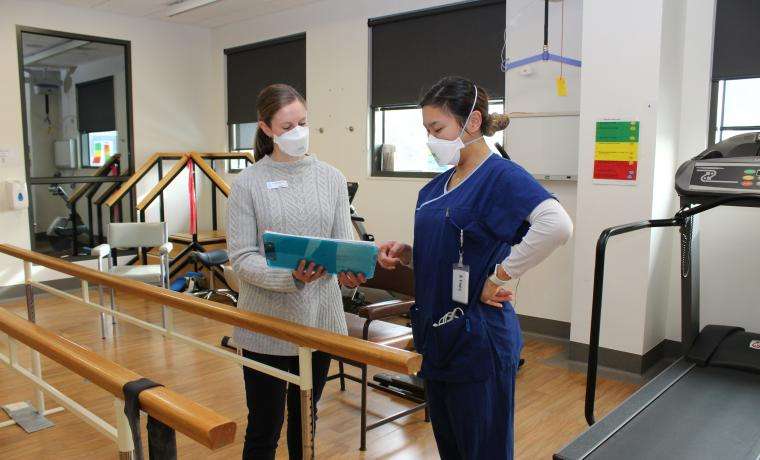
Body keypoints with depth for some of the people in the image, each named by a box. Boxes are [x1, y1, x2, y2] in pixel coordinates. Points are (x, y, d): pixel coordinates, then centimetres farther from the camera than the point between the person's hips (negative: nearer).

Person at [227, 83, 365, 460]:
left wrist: (348, 269, -24)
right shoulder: (248, 183, -6)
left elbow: (344, 242, -1)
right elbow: (242, 258, -11)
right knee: (264, 429, 10)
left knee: (305, 421, 20)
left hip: (320, 320, 3)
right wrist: (290, 276, -28)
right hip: (267, 326, -3)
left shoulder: (331, 178, 2)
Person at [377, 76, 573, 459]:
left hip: (477, 340, -8)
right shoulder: (437, 186, 9)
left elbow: (556, 224, -33)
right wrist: (404, 253, -1)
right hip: (437, 336, 8)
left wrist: (499, 276, -25)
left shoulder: (502, 176, -15)